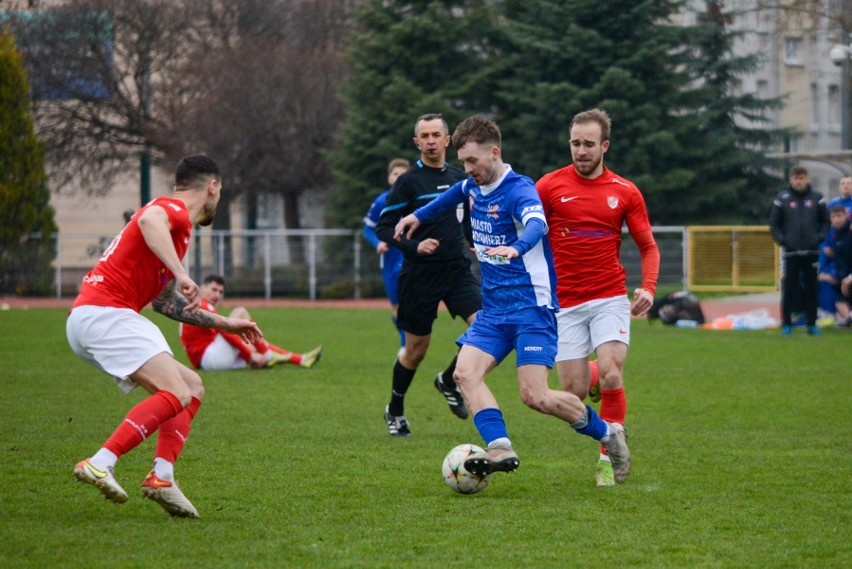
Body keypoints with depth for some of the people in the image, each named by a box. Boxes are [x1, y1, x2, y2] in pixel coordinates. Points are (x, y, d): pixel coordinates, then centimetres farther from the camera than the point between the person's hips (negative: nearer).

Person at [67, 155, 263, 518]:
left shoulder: (175, 218, 27)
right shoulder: (175, 209, -4)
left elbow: (163, 301, 34)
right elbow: (148, 220, -31)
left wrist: (223, 323, 37)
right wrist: (181, 274, -40)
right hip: (104, 313, -11)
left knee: (192, 386, 12)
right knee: (177, 394, -23)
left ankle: (162, 477, -4)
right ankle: (101, 463, -31)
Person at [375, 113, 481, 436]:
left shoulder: (460, 179, 10)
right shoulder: (408, 182, -6)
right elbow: (383, 228, -7)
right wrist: (414, 246, -21)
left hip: (457, 268, 4)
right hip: (420, 274, -4)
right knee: (416, 349, 3)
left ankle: (449, 381, 8)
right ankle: (395, 410, 27)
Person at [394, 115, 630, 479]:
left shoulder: (518, 190, -16)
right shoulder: (473, 186, 10)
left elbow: (536, 224, -39)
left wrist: (516, 248, -59)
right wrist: (419, 216, 42)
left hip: (531, 306, -8)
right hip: (493, 309, 8)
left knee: (536, 396, -14)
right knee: (465, 373, -16)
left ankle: (608, 434, 7)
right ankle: (500, 449, -25)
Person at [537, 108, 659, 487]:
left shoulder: (625, 192, 4)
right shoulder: (549, 186, 1)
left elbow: (648, 246, 10)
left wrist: (648, 288, -6)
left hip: (610, 297, 0)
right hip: (564, 303, 0)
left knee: (611, 375, -18)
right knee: (574, 392, -6)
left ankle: (610, 458, -4)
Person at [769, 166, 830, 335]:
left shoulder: (817, 199, 6)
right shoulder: (781, 199, 1)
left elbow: (825, 221, 12)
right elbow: (774, 224, 4)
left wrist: (820, 237, -3)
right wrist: (781, 240, -9)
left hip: (811, 251, 2)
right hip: (790, 252, -2)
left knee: (811, 288, 4)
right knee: (789, 288, -1)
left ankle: (811, 323, 10)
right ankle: (786, 323, 6)